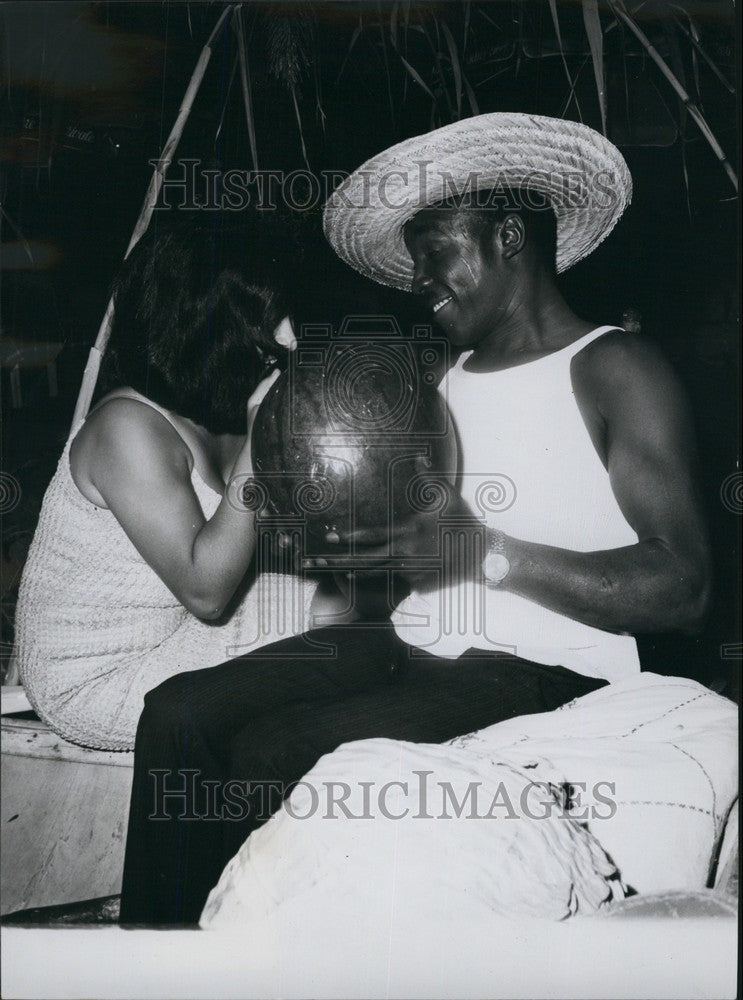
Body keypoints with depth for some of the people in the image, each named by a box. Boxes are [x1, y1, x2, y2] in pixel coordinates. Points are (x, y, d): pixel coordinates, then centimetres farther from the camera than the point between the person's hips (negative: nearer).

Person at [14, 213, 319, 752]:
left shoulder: (216, 414, -2)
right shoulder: (129, 427, -27)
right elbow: (206, 591, -31)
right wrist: (257, 442, -32)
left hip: (180, 633, 8)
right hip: (99, 678, -8)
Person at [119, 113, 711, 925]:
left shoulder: (615, 371, -3)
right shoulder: (441, 375, 19)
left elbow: (684, 589, -13)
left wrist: (487, 551, -22)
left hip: (543, 675, -6)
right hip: (410, 646, 7)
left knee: (274, 753, -25)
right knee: (178, 713, -10)